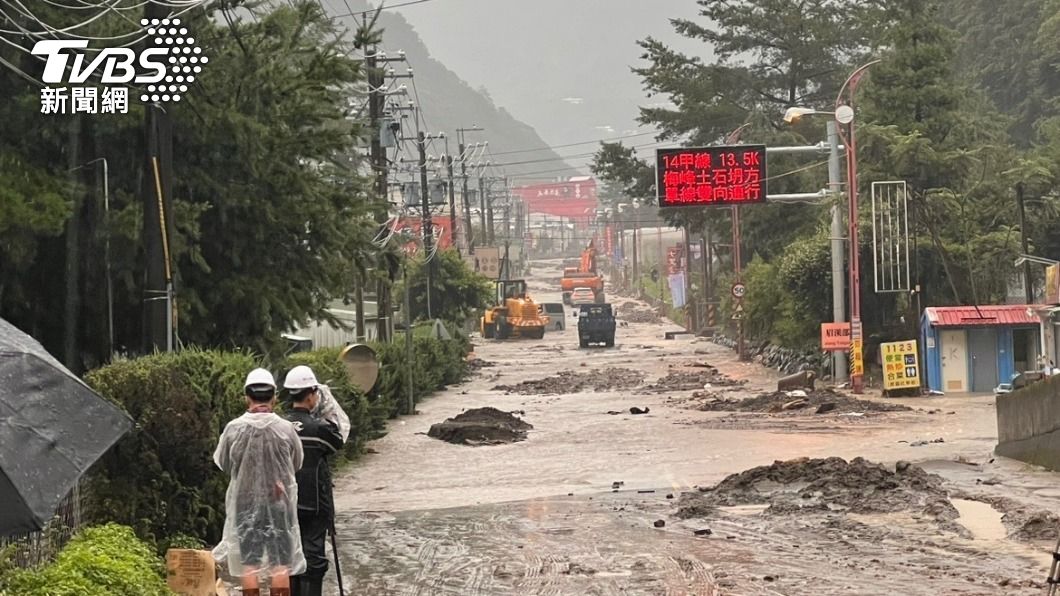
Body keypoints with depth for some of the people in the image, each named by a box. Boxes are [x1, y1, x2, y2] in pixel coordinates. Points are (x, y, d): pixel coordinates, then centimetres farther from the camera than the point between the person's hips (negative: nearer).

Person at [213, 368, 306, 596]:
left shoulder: (233, 429, -11)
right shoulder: (286, 429, -12)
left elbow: (222, 463, 3)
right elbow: (296, 464, 2)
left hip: (245, 503, 1)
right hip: (279, 501, -1)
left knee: (249, 565, 9)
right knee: (281, 565, 6)